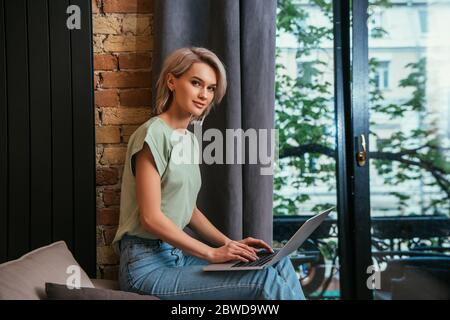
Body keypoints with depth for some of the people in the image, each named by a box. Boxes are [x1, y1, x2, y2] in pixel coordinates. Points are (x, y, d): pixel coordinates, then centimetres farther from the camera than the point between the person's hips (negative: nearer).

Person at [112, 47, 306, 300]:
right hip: (149, 264, -8)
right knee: (266, 280, -20)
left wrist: (229, 244, 4)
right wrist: (212, 253, -16)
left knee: (279, 263, -3)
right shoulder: (154, 134, -14)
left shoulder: (190, 140, 12)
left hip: (180, 253, 8)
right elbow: (151, 217, -18)